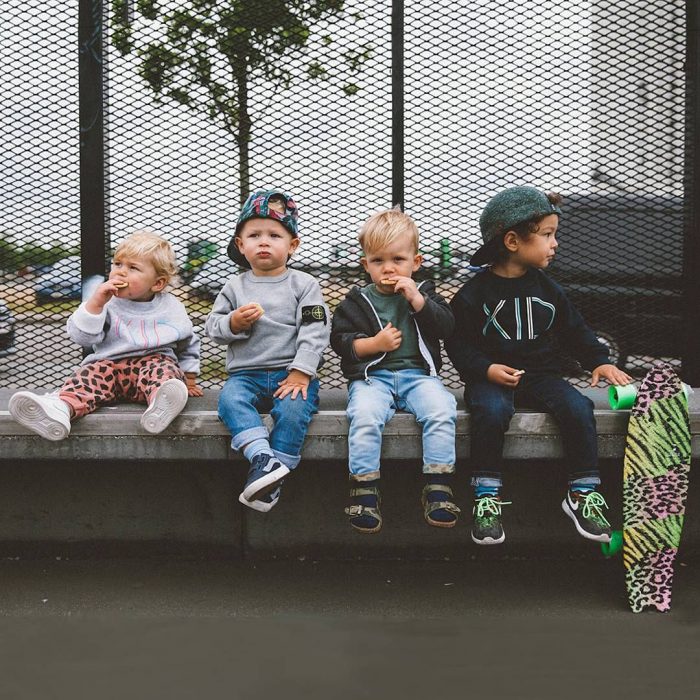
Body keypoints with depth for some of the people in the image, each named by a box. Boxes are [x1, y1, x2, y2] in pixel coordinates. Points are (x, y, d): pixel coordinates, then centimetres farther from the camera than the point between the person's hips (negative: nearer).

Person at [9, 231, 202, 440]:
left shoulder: (171, 308, 9)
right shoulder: (108, 303, 6)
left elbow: (188, 345, 23)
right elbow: (83, 337, -4)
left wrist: (189, 380, 22)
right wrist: (95, 303, -15)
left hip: (154, 362, -1)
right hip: (109, 363, 1)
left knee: (165, 370, -35)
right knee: (89, 375, -29)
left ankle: (160, 408, -69)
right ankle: (61, 408, -61)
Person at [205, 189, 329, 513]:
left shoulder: (303, 284, 5)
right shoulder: (235, 287, 13)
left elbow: (315, 332, -3)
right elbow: (211, 327, 13)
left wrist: (301, 372, -14)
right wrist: (233, 323, -9)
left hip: (292, 372, -2)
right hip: (246, 373, 2)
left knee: (294, 407, -32)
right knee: (230, 399, -30)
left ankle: (271, 478, -29)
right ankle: (262, 457, -42)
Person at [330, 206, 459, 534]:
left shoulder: (424, 293, 15)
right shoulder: (356, 302, 11)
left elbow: (447, 327, -1)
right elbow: (340, 340, 3)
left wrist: (417, 299, -10)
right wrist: (374, 343, -10)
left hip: (418, 374, 1)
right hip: (371, 376, -1)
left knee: (441, 410, -29)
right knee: (365, 416, -33)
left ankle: (438, 486, -22)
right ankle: (364, 489, -23)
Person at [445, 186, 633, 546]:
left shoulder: (548, 289, 9)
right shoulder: (474, 293, -4)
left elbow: (575, 331, 17)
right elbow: (457, 343, -4)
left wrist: (599, 361, 3)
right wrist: (486, 369, -18)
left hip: (541, 374, 4)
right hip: (492, 377, -3)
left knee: (578, 407, -24)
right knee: (491, 412, -36)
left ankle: (583, 493, -11)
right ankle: (486, 496, -22)